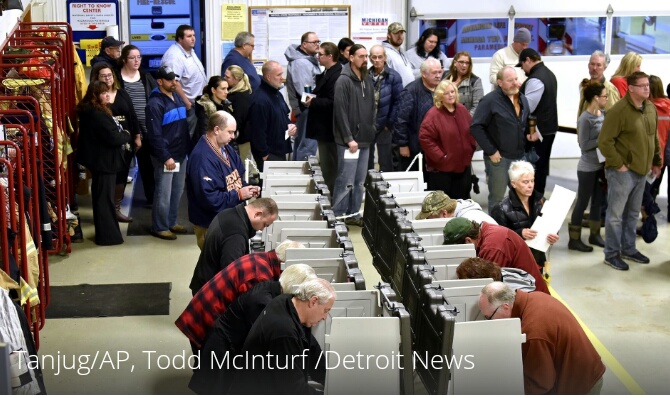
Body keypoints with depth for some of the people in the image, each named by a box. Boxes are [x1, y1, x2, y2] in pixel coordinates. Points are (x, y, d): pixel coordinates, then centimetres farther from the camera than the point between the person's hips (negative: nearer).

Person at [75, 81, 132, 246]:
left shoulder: (94, 111, 10)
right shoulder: (97, 115, -22)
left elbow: (111, 131, 13)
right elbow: (113, 137, -24)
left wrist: (122, 135, -4)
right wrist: (127, 136, -6)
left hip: (100, 160, 11)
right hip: (103, 161, -11)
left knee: (102, 197, 19)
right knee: (105, 198, -2)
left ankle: (106, 232, 31)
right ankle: (108, 235, 5)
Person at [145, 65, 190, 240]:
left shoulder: (177, 98, 11)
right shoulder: (155, 104, -14)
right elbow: (154, 135, -18)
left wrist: (187, 149, 13)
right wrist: (166, 157, -19)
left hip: (181, 155, 8)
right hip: (165, 157, -8)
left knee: (177, 191, 15)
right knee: (163, 194, -2)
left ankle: (171, 222, 28)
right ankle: (159, 227, 9)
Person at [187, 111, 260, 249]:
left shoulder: (226, 148, 5)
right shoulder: (202, 158, -27)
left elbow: (237, 177, 15)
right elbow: (209, 198, -31)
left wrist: (247, 188, -6)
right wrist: (239, 195, -23)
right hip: (211, 226, -9)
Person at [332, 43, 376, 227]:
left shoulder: (367, 81, 14)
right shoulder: (343, 81, -10)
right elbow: (341, 112, -15)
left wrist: (371, 131, 12)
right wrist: (349, 139, -17)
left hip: (365, 141, 8)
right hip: (349, 141, -7)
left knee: (360, 181, 11)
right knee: (345, 181, -7)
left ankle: (354, 213, 20)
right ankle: (338, 216, 1)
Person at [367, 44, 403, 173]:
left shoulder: (394, 77, -5)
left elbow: (397, 102, -6)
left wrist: (390, 123, -9)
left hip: (384, 127, -3)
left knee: (385, 163, 6)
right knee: (365, 161, 12)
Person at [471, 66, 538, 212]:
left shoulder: (522, 99, 11)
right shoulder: (490, 101, -13)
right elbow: (476, 127, -17)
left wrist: (530, 133, 5)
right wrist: (491, 151, -17)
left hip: (520, 157, 7)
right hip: (499, 158, -7)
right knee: (497, 198, 4)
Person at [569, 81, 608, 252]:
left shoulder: (603, 114, 4)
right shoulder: (585, 118, -17)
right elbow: (584, 145, -18)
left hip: (601, 166, 7)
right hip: (587, 168, -7)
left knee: (597, 201, 16)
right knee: (582, 203, 1)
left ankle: (595, 235, 30)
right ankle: (574, 239, 11)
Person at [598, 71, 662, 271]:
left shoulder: (651, 108, 8)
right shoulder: (619, 110, -17)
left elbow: (654, 137, 19)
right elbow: (604, 142, -18)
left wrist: (656, 162, 18)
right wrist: (618, 164, -17)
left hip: (641, 171, 8)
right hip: (622, 172, -7)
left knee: (632, 213, 18)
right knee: (615, 214, 1)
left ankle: (628, 248, 30)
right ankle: (612, 254, 11)